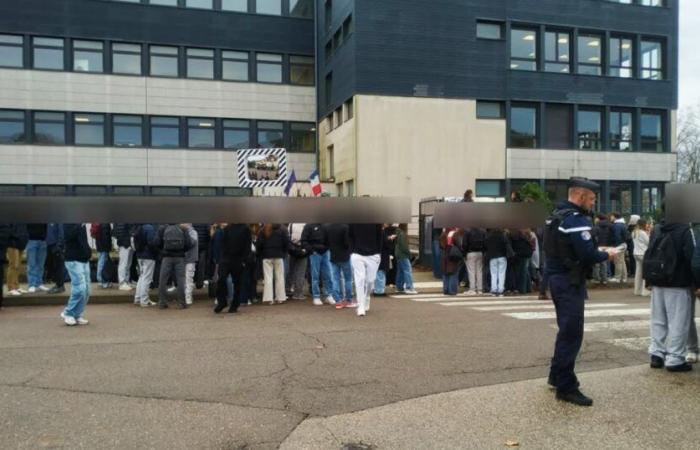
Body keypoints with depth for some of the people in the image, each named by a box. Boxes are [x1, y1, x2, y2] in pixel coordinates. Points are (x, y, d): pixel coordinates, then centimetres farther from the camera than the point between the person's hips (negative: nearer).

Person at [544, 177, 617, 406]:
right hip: (570, 282, -10)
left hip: (558, 278, 10)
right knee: (572, 333, -5)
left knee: (566, 330, 20)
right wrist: (606, 255, -5)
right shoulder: (576, 219, -18)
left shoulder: (557, 215, 13)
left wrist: (597, 251, 11)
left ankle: (557, 376, 31)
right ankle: (566, 387, 0)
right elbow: (588, 255, -24)